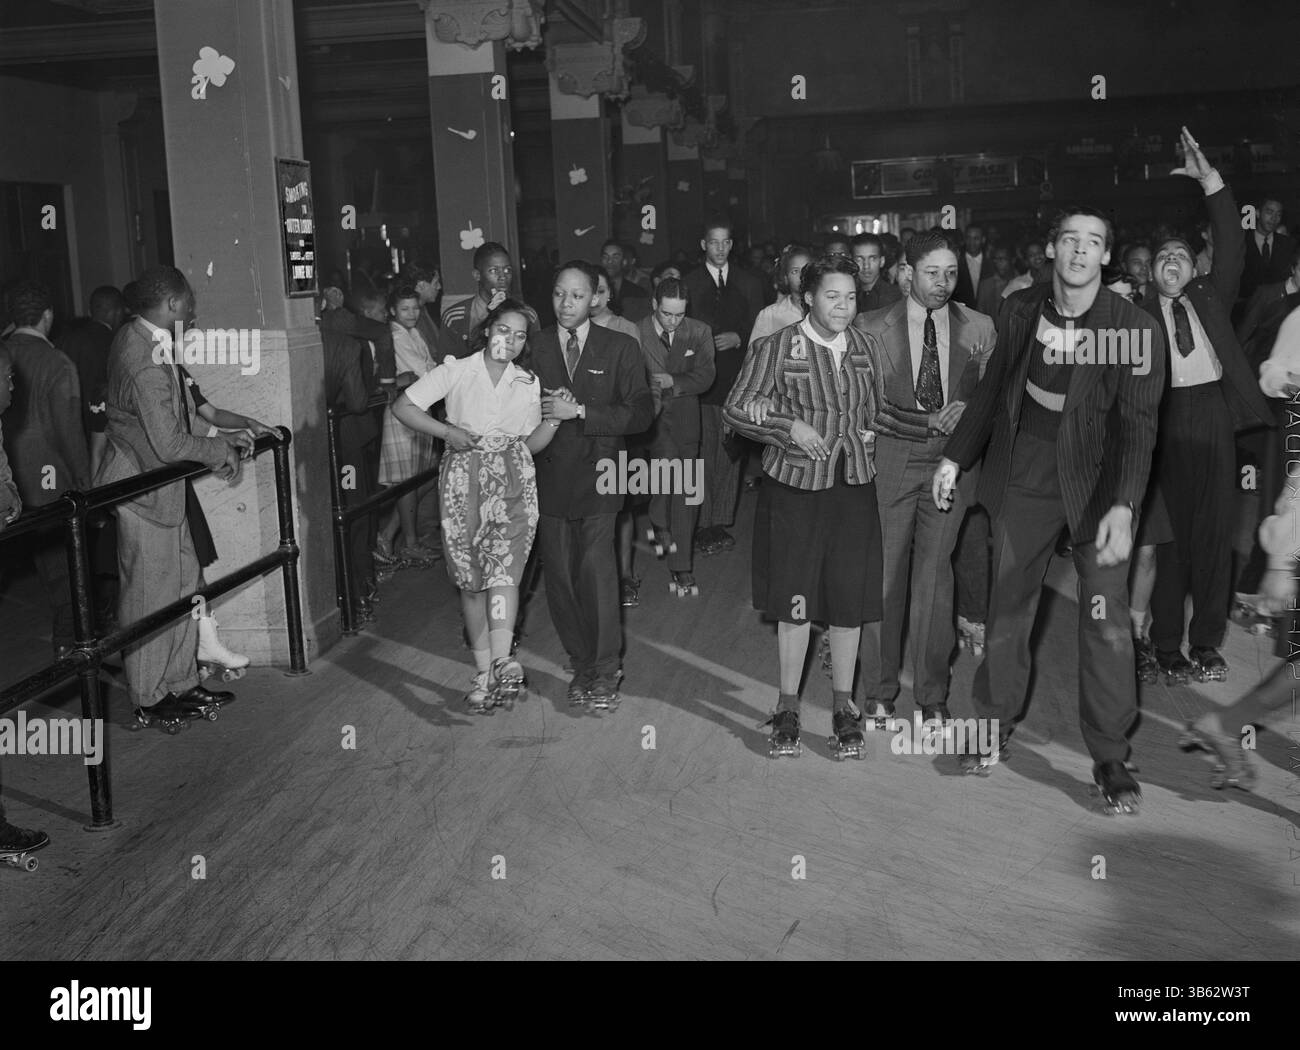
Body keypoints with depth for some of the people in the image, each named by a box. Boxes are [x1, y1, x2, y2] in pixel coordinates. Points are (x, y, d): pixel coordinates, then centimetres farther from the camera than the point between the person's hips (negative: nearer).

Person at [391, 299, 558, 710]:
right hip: (464, 479, -1)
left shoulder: (529, 384, 14)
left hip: (513, 480, 1)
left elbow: (531, 444, 15)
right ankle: (484, 669, 8)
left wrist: (553, 419, -4)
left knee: (504, 564, -18)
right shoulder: (456, 371, 4)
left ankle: (501, 660, -29)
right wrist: (448, 432, -9)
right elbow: (402, 406, 1)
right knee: (470, 577, 1)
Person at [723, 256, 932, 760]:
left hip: (854, 486, 3)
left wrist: (930, 423, 5)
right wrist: (790, 426, -15)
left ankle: (843, 706, 22)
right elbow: (737, 408, -2)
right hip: (795, 486, -3)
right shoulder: (776, 348, -4)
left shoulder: (867, 347, 8)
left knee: (850, 600, 6)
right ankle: (788, 707, 18)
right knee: (794, 600, 3)